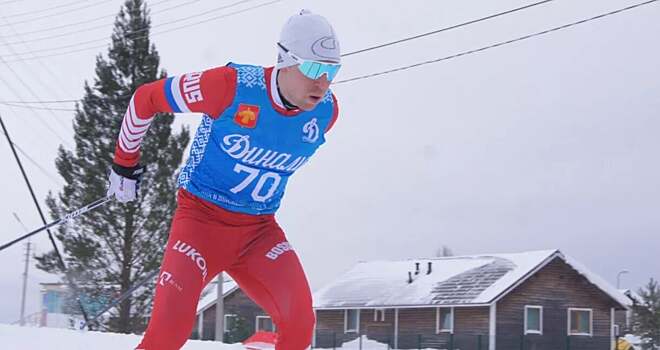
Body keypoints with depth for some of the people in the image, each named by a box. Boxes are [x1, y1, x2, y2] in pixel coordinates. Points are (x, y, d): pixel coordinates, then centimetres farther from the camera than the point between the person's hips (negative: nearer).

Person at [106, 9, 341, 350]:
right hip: (202, 218, -4)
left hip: (260, 231, 4)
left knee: (300, 322, -18)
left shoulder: (326, 111, -5)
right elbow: (146, 97, -6)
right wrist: (125, 164, 4)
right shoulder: (233, 86, -20)